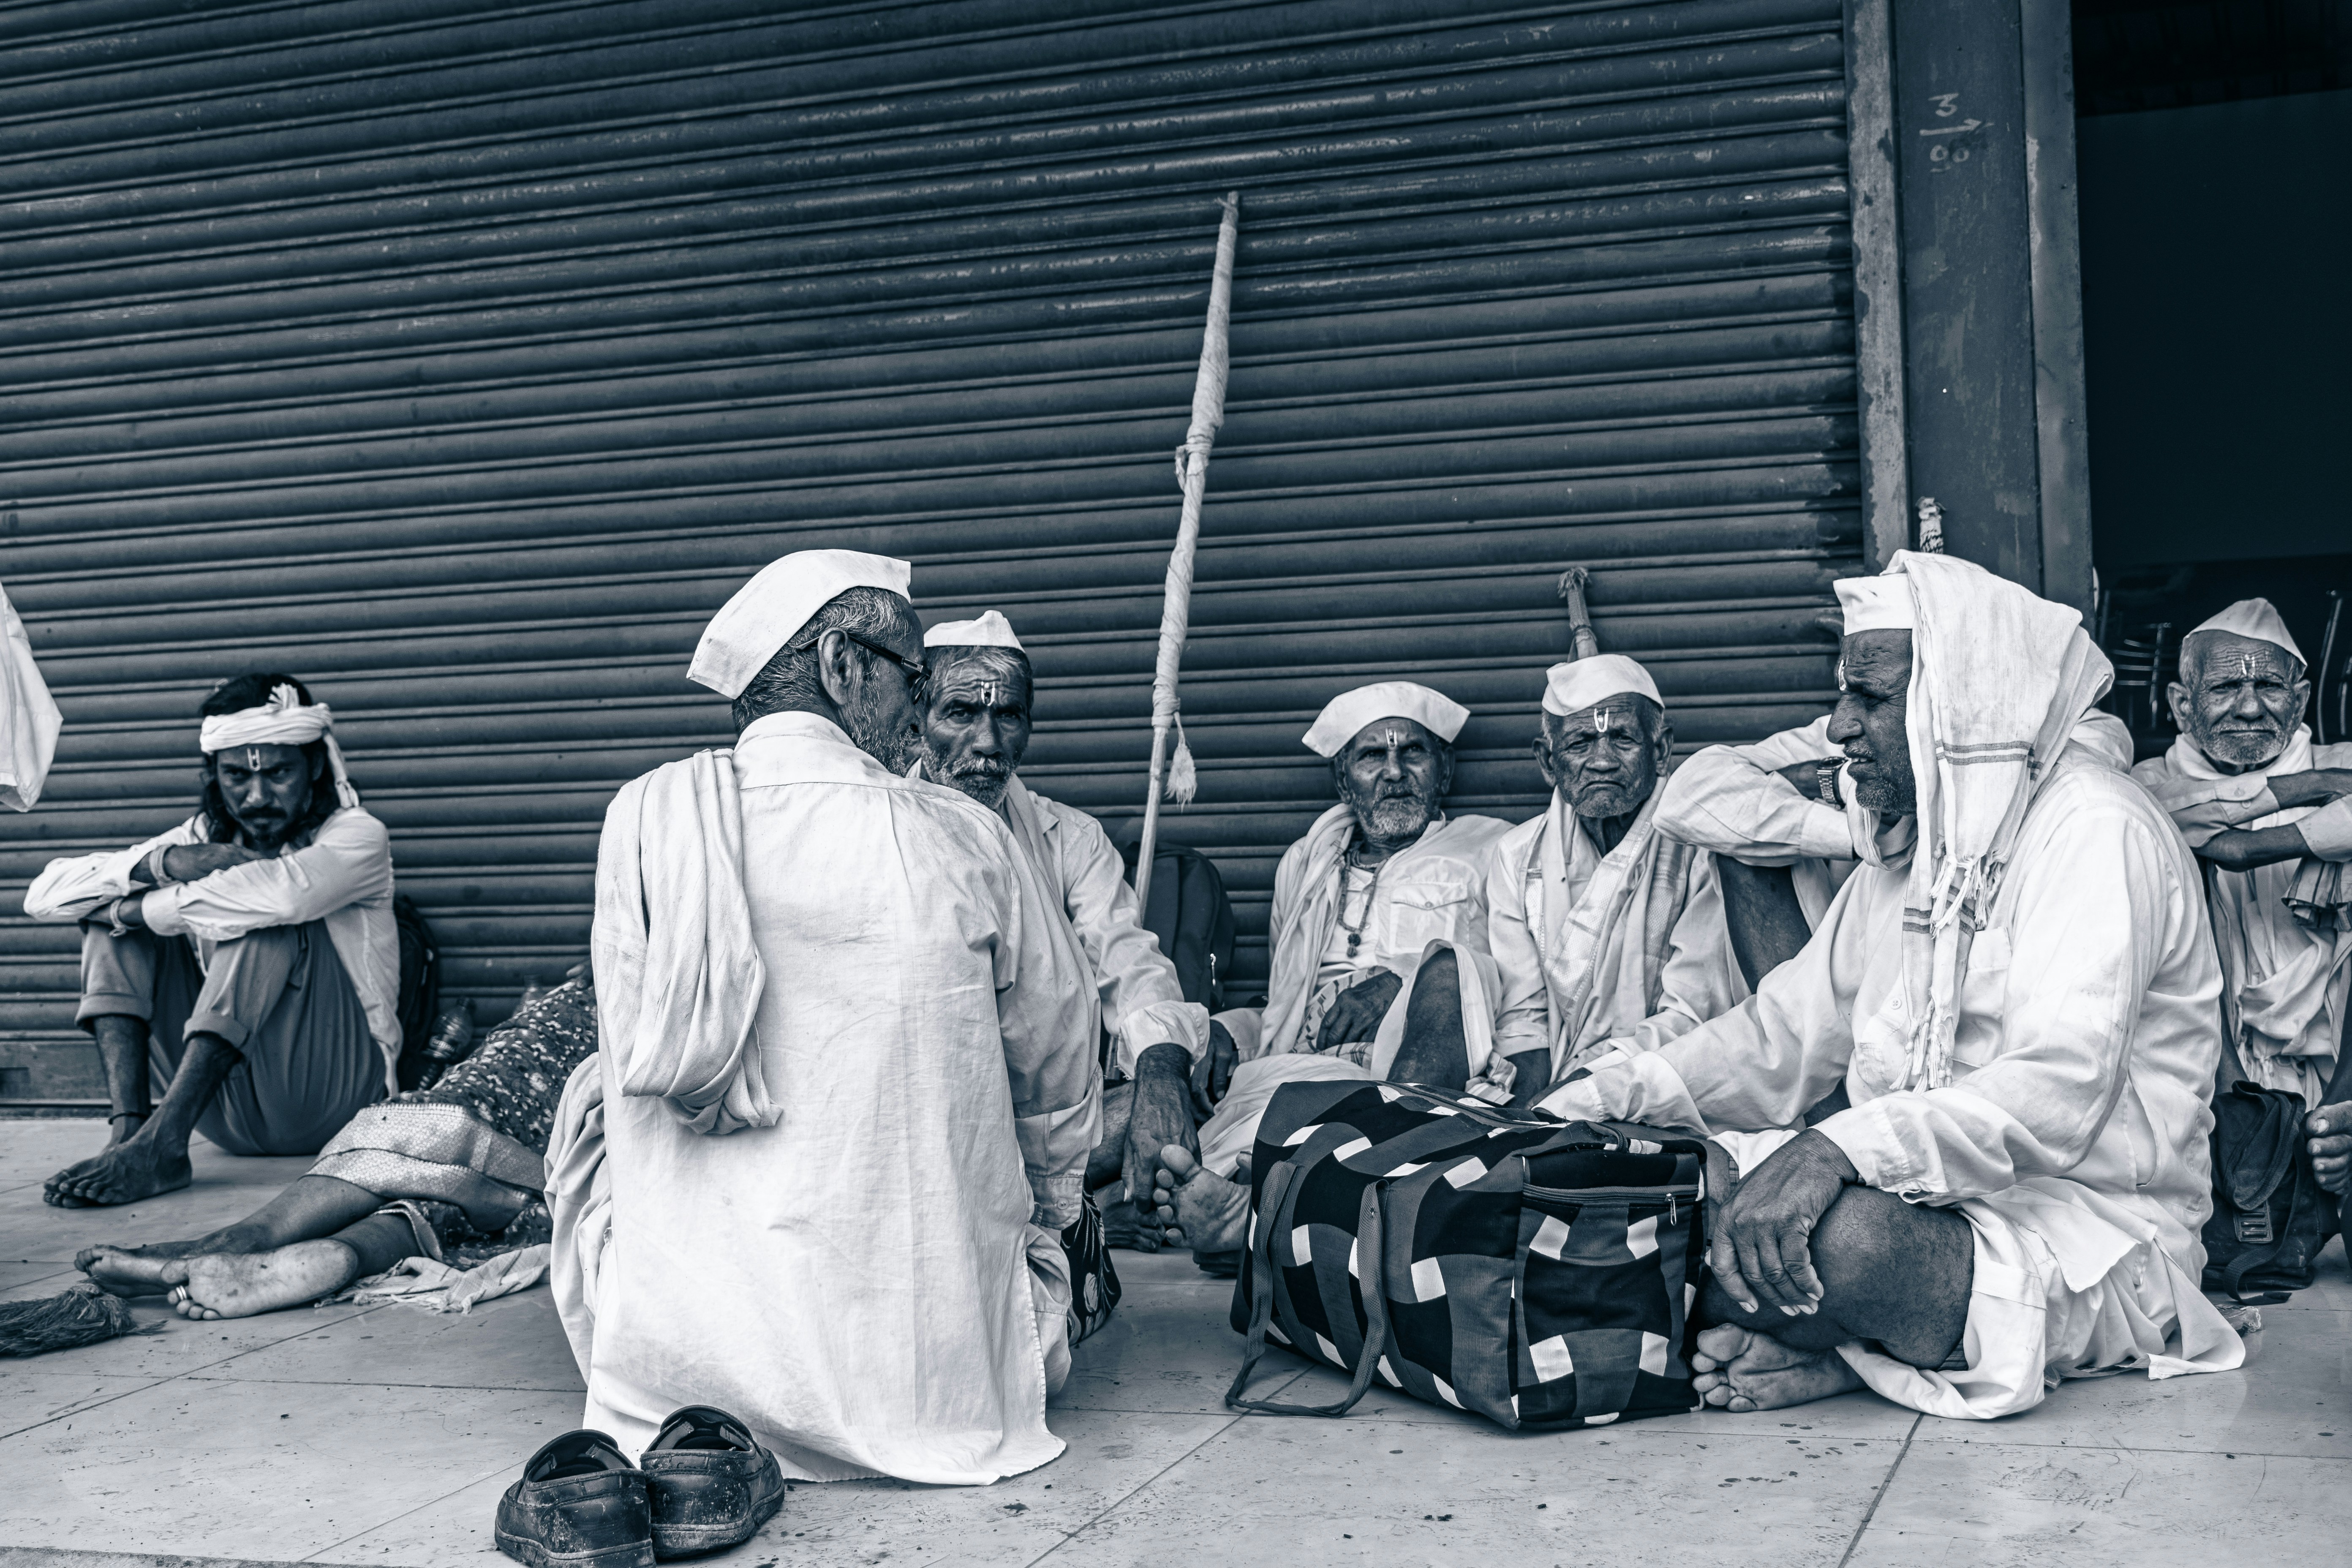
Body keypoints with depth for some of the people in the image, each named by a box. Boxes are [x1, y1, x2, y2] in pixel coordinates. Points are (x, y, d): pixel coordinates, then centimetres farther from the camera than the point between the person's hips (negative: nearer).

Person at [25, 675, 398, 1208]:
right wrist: (162, 863, -21)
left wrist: (128, 912, -19)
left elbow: (285, 892, -31)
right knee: (121, 907, -3)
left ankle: (161, 1143, -38)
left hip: (331, 1094, -5)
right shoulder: (201, 841, 10)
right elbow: (46, 894, -2)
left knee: (264, 907, -26)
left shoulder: (358, 837, -5)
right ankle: (130, 1128, -24)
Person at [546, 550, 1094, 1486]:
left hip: (677, 1359, -1)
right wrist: (1052, 1218, 31)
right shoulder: (962, 839, -4)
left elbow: (637, 1055, 9)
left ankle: (686, 1433, 21)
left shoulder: (641, 821, -2)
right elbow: (1054, 1069, 10)